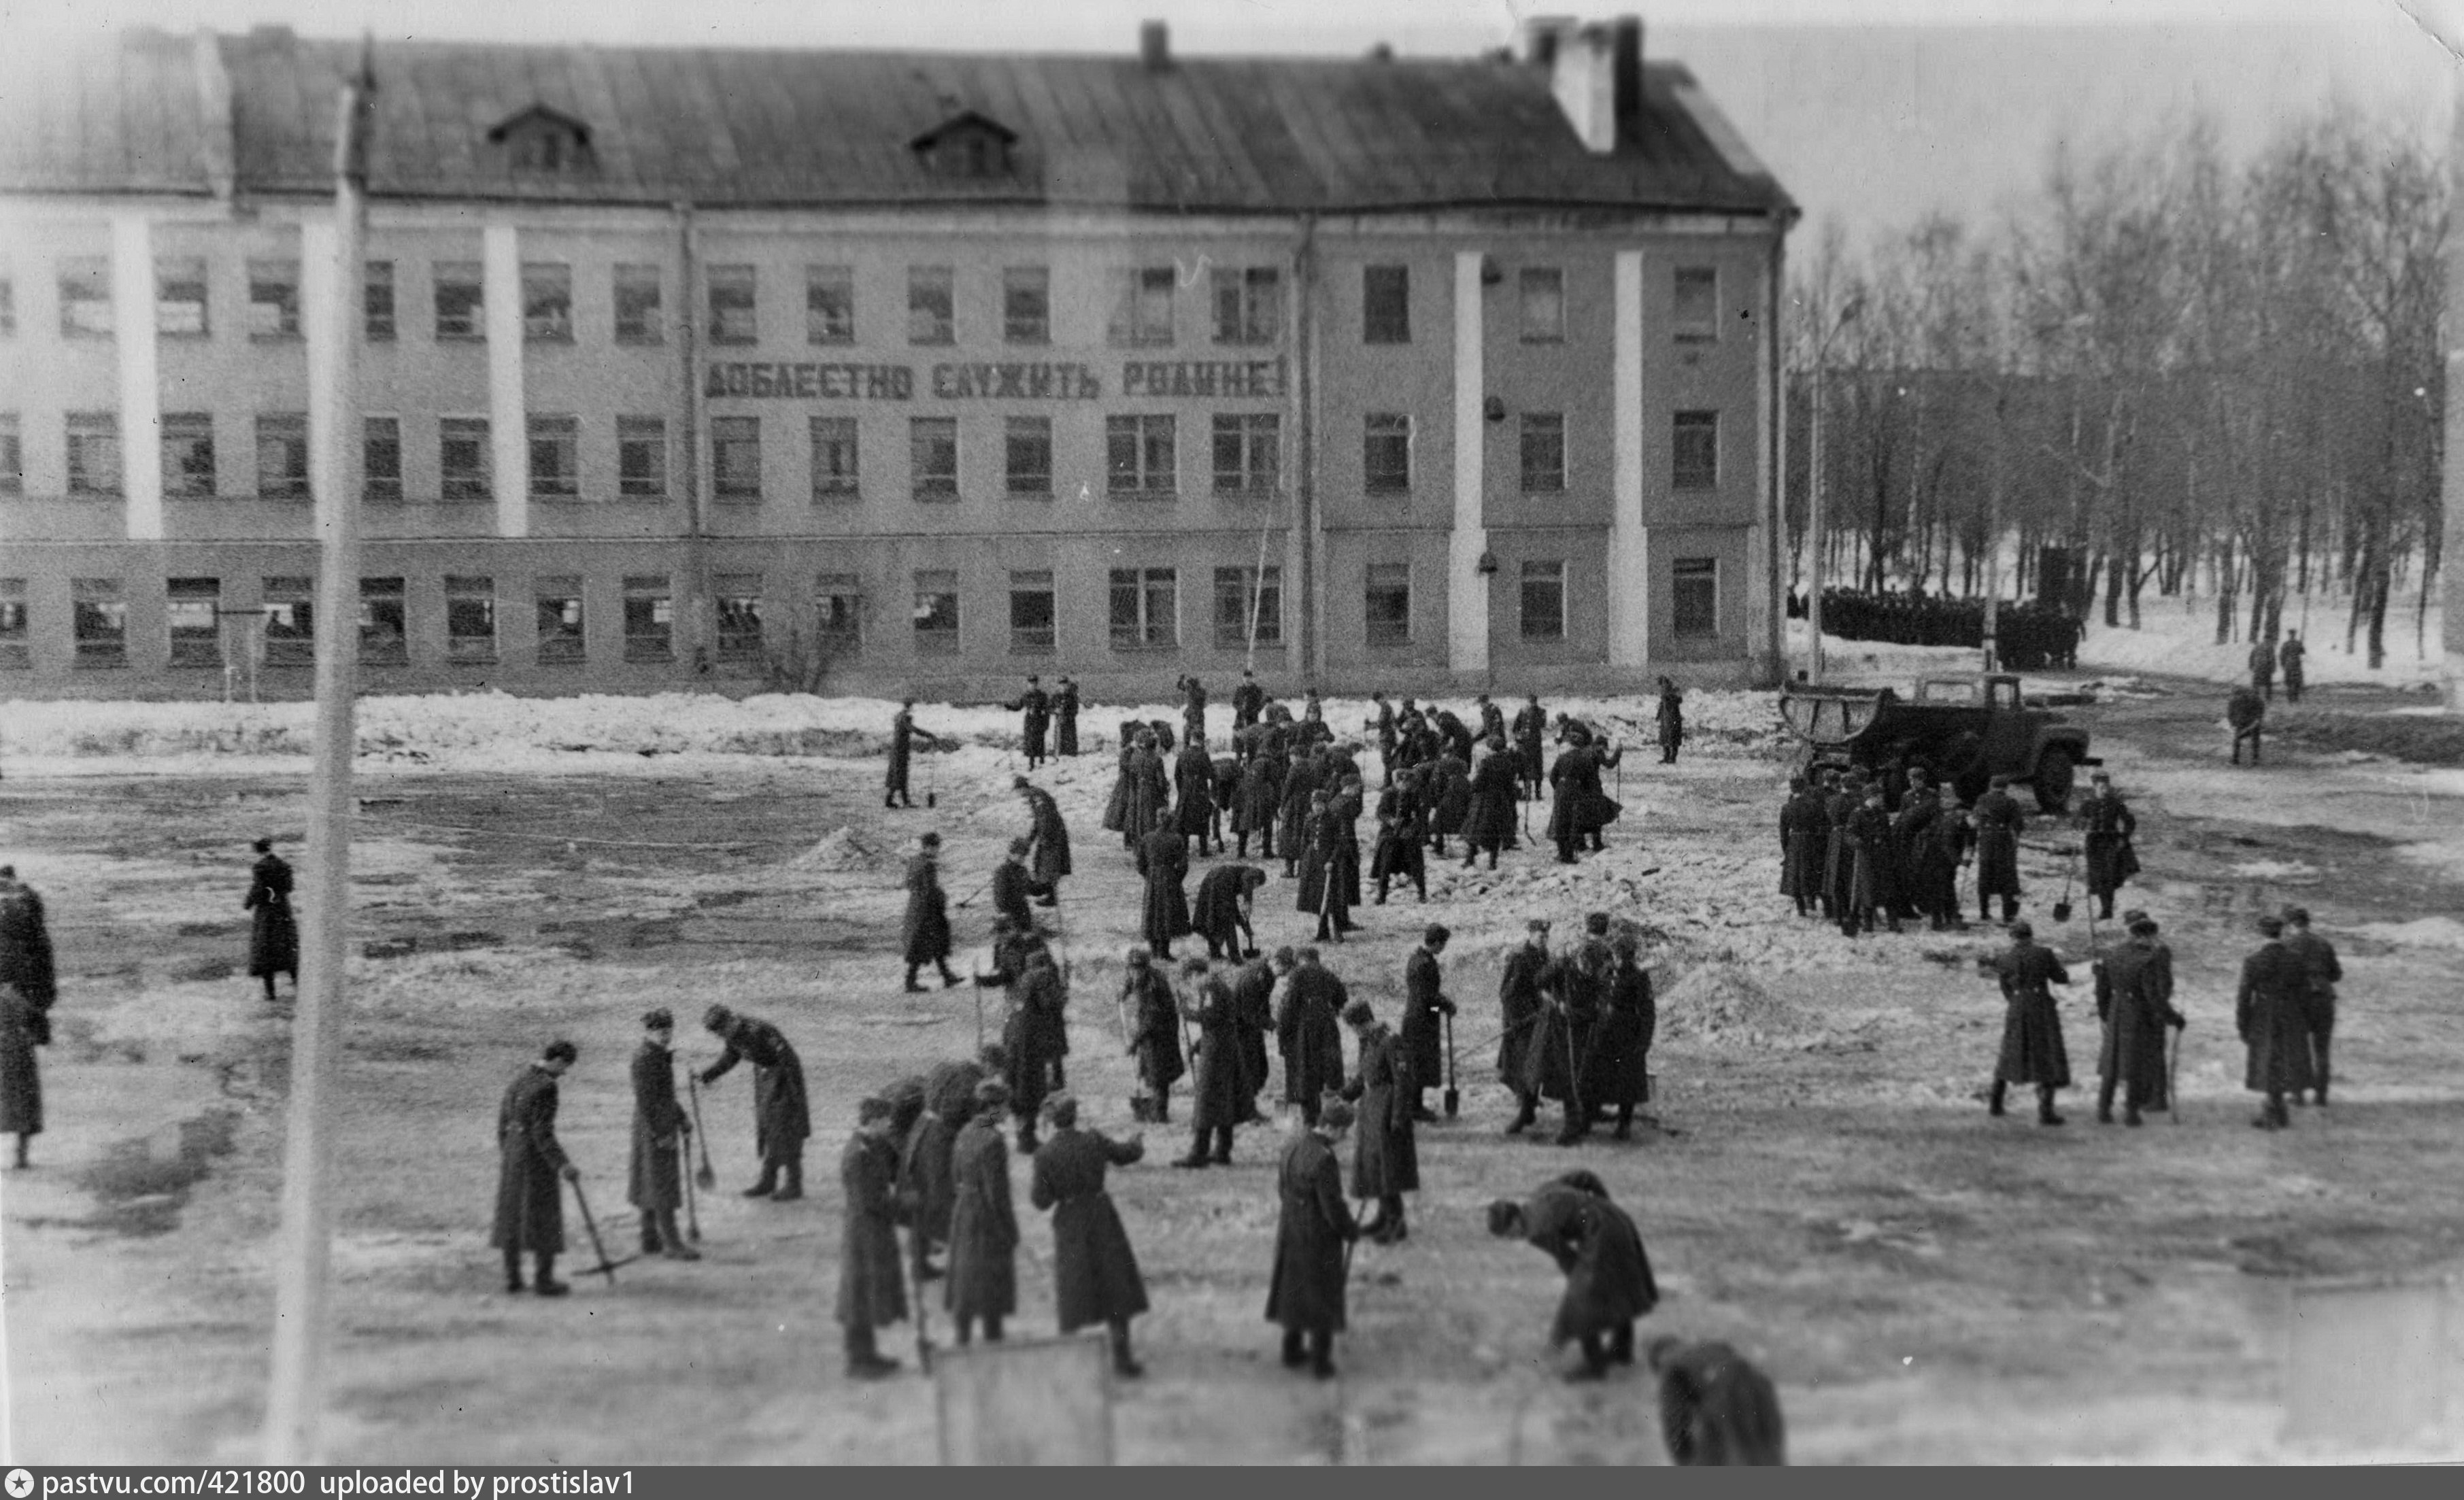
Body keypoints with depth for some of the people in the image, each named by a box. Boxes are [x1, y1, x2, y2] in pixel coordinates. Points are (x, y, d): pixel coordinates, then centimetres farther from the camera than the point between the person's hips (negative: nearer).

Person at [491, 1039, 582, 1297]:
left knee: (512, 1215, 13)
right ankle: (543, 1279, 6)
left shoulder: (520, 1077, 7)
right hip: (537, 1158, -8)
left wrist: (503, 1151, 23)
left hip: (513, 1151, 8)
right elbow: (542, 1132, -23)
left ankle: (512, 1277, 18)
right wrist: (563, 1164, -22)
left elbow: (504, 1116, 13)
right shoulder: (546, 1086, -19)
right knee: (544, 1218, 2)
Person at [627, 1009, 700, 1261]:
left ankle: (650, 1240, 21)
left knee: (652, 1186, 14)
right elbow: (645, 1100, -22)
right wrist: (659, 1135, -22)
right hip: (655, 1128, -10)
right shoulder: (645, 1058, -19)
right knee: (662, 1186, -6)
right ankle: (673, 1244, -4)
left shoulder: (660, 1055, 10)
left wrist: (682, 1117, 14)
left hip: (665, 1125, 10)